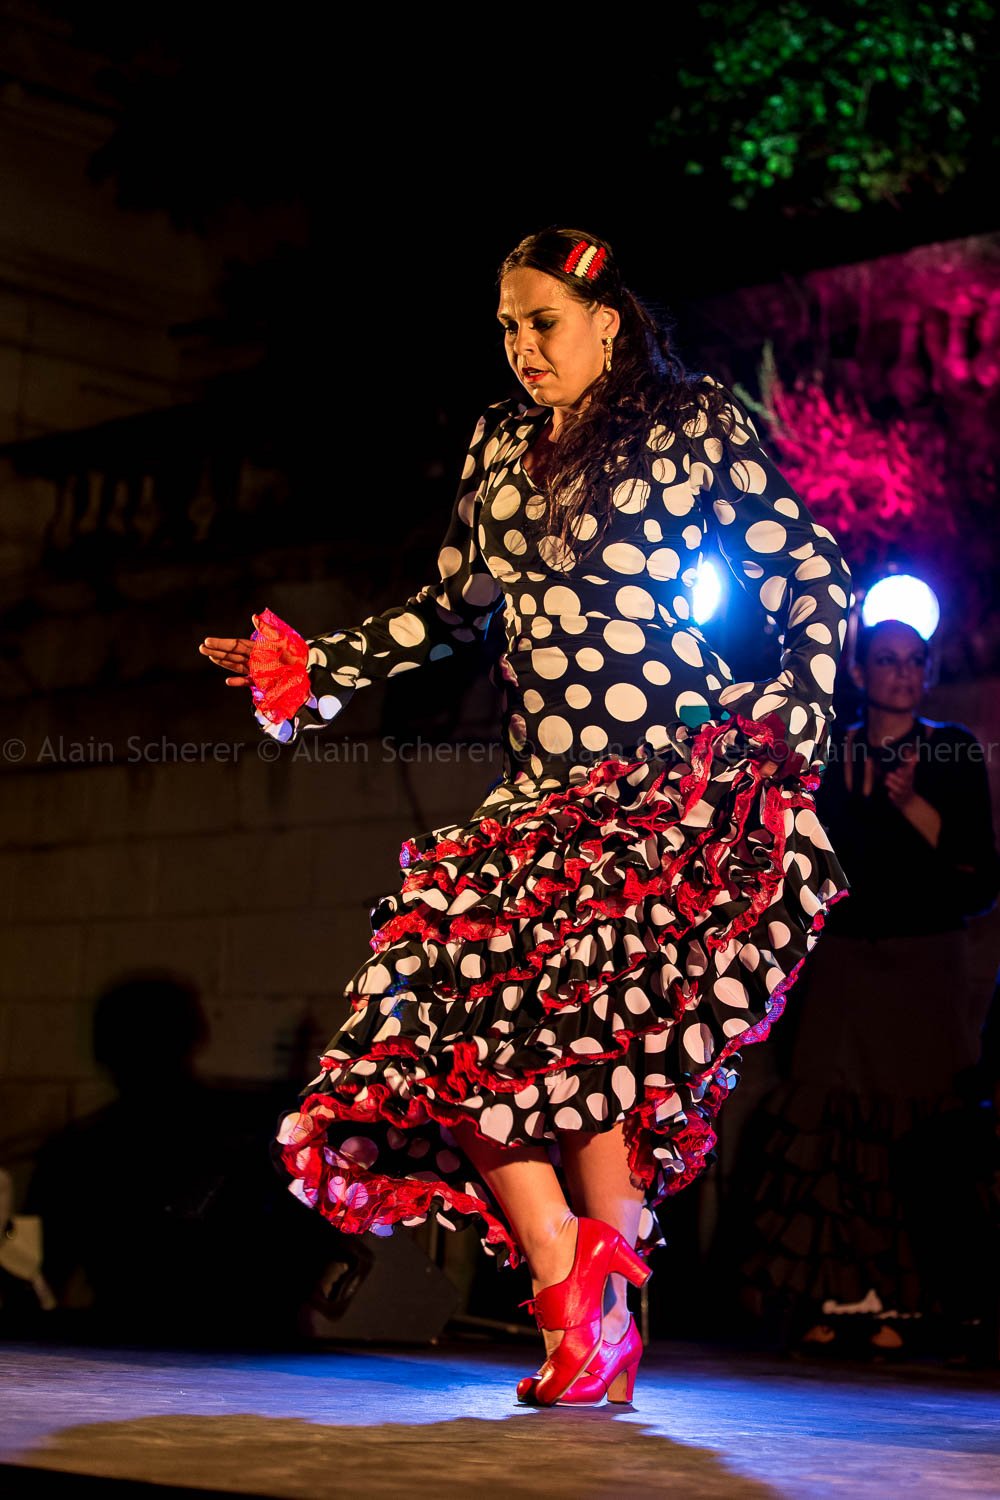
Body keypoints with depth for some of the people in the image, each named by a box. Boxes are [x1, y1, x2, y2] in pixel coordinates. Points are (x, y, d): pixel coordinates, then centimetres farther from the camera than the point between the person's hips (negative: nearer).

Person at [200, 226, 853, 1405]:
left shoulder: (695, 423, 3)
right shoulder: (503, 442, 18)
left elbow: (817, 579, 2)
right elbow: (454, 607, 24)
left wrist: (794, 722, -10)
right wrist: (312, 667, 18)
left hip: (668, 777, -5)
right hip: (538, 785, 6)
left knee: (582, 1011, -23)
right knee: (455, 1008, -13)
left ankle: (600, 1321, -9)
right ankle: (576, 1306, -5)